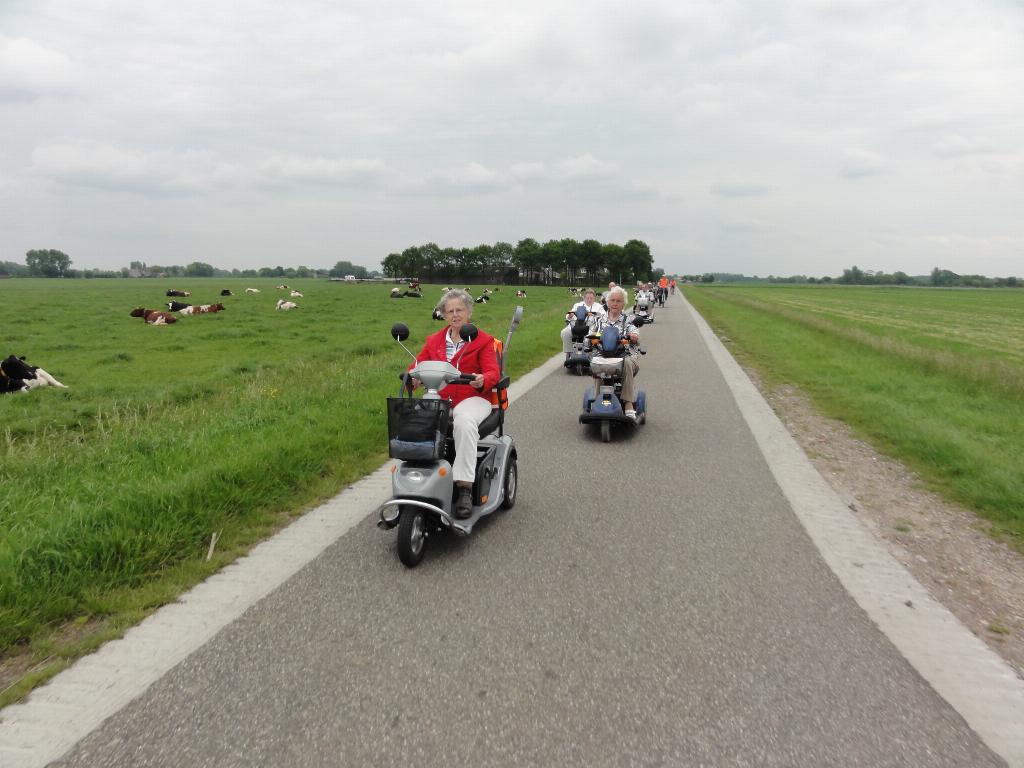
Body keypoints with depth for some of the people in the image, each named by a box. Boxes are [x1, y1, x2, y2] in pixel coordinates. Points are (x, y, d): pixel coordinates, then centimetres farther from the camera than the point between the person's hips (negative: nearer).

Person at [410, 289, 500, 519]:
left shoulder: (483, 340, 9)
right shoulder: (434, 341, 21)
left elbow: (493, 372, -2)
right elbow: (417, 365, 12)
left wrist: (482, 380, -27)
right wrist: (412, 377, -13)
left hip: (472, 398, -3)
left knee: (464, 422, -38)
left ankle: (465, 487, -38)